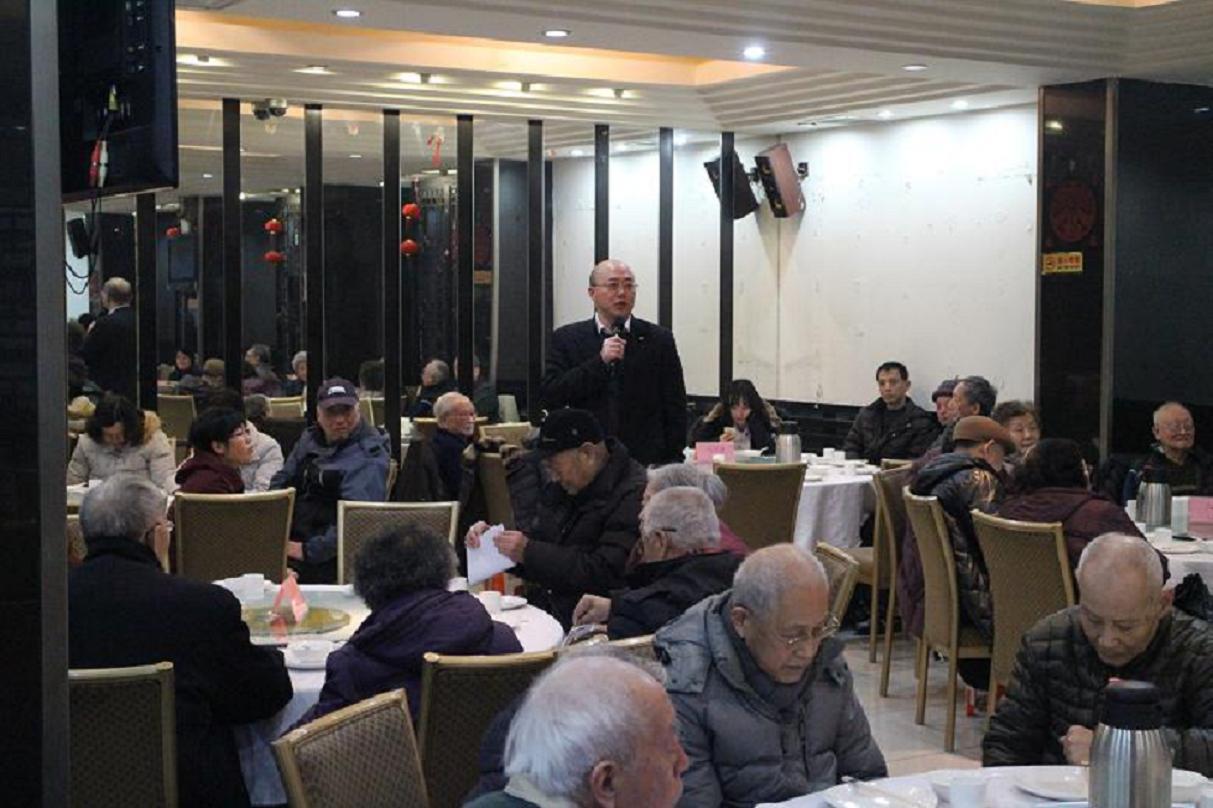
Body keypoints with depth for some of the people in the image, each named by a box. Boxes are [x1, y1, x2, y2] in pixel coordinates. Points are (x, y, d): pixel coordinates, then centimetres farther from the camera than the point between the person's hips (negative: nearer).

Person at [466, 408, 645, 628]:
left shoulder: (634, 495, -13)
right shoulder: (561, 487, 14)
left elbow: (606, 573, -20)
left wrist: (529, 552, -18)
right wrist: (495, 536, 5)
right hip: (540, 612, 8)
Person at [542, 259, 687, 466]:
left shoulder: (659, 339, 5)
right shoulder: (567, 338, 5)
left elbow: (675, 410, 5)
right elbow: (549, 397, -5)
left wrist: (672, 463, -3)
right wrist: (600, 361, -13)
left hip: (647, 463, 0)